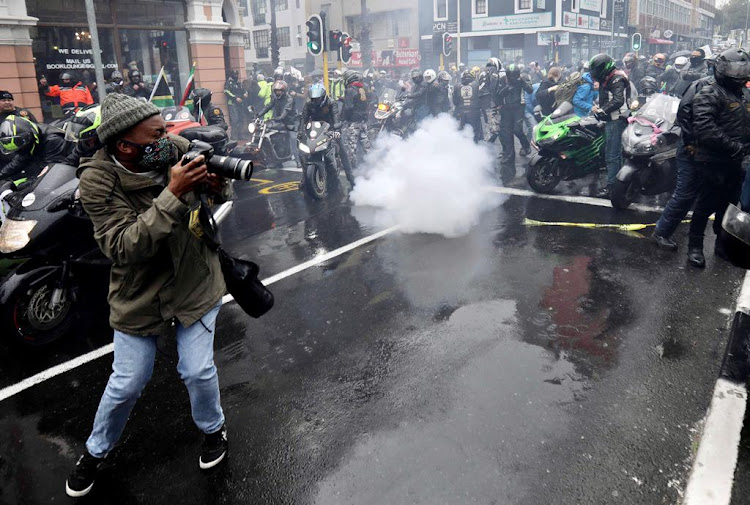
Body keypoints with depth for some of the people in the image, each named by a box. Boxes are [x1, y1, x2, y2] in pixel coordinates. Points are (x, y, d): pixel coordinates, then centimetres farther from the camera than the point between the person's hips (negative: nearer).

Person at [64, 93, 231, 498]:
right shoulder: (99, 181, -22)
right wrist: (173, 194, -38)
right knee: (127, 384, 10)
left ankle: (213, 428, 36)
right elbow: (124, 247, -31)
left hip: (194, 283, 2)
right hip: (139, 294, -1)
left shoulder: (179, 149, -14)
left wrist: (218, 183, -24)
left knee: (198, 372, 3)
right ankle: (96, 451, 40)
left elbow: (222, 193, 2)